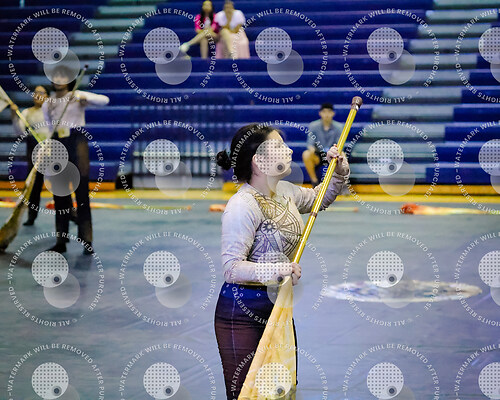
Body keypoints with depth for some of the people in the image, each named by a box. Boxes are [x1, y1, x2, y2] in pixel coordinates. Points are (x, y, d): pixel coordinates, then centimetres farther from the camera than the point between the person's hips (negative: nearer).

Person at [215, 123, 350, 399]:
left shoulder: (285, 192, 8)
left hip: (279, 306, 9)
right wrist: (276, 270, -38)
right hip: (243, 312, -9)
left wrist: (339, 170, 12)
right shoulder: (242, 206, -20)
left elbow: (319, 198, 30)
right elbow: (231, 268, -25)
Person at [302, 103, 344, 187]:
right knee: (306, 154, -32)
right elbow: (310, 143, -8)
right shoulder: (313, 125, -6)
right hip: (317, 156, 0)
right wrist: (311, 148, -32)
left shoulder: (338, 127, -5)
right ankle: (314, 181, -15)